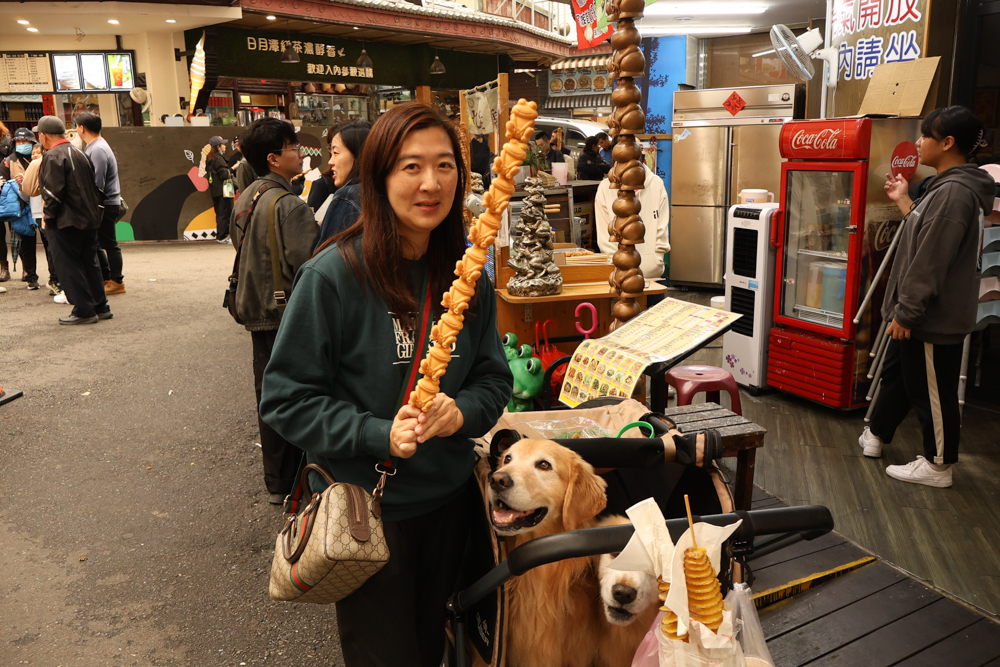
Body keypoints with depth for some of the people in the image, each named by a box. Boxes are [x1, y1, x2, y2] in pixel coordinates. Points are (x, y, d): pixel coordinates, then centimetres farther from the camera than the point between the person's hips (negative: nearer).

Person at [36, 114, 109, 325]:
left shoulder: (52, 156, -12)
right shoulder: (79, 153, 14)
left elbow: (52, 192, -19)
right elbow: (95, 185, 16)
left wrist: (47, 216, -9)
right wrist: (93, 208, 17)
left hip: (65, 222, -8)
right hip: (89, 219, 8)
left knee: (68, 266, -1)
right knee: (89, 263, 14)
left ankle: (84, 311, 0)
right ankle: (101, 306, 17)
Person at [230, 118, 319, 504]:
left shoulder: (245, 199, 8)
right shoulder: (290, 206, -19)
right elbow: (307, 264, -25)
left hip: (258, 311, 9)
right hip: (287, 314, -9)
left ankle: (275, 480, 29)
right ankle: (289, 484, 14)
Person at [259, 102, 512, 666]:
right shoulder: (335, 275, -18)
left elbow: (494, 377, 4)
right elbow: (288, 397, -13)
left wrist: (462, 411, -17)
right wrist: (379, 435, -25)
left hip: (450, 498, 5)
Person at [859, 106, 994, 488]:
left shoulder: (954, 192, -22)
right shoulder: (950, 186, 11)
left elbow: (930, 263, -25)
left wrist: (905, 313, -21)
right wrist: (904, 202, 20)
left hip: (934, 319, -11)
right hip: (923, 313, 11)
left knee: (933, 391, 4)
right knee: (896, 373, 23)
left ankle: (938, 466, 19)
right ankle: (876, 435, 40)